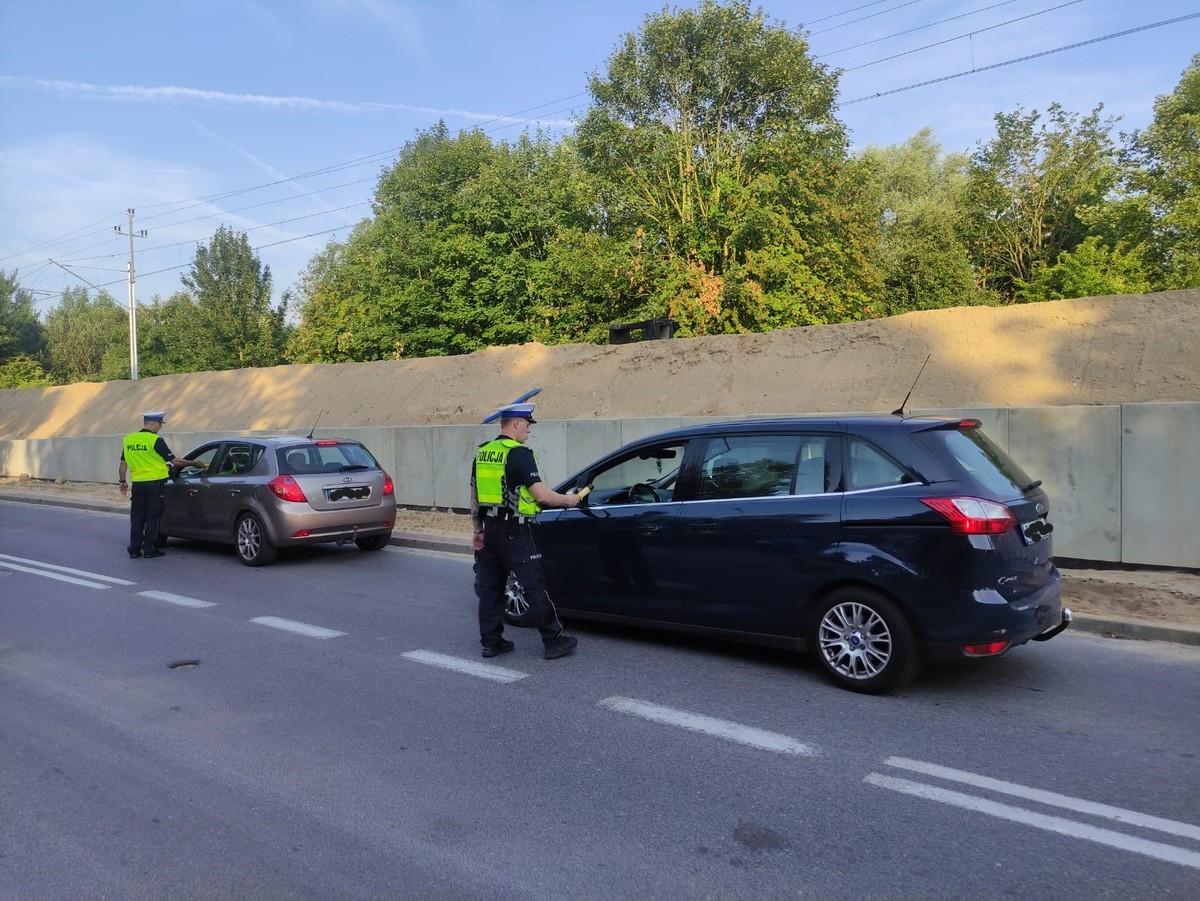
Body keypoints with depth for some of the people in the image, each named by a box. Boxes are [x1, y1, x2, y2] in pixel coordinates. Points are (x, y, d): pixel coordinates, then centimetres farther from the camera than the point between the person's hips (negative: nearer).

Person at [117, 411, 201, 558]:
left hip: (138, 484, 5)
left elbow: (123, 463, 11)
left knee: (136, 517, 11)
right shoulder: (155, 440, -12)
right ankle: (149, 549, 5)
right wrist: (194, 463, -1)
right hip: (155, 483, -5)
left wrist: (122, 481, 21)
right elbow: (174, 460, -12)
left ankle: (134, 549, 12)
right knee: (152, 517, 3)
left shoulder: (128, 439, 6)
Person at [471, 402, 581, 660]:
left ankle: (491, 642, 17)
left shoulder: (482, 453, 11)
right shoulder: (518, 453, -12)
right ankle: (553, 641, 5)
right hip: (513, 532, -8)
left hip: (489, 530, 8)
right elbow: (541, 495, -17)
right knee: (535, 587, -1)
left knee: (489, 587, 12)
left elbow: (474, 495, 16)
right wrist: (567, 500, -2)